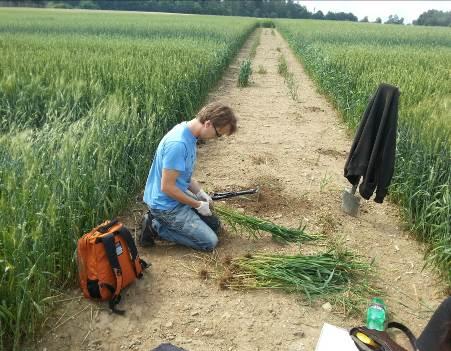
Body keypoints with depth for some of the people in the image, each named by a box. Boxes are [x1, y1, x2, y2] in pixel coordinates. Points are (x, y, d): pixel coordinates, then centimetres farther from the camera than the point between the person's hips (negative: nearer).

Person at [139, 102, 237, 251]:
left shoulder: (189, 132, 0)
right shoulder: (178, 144, -30)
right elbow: (167, 187, -26)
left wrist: (200, 193, 0)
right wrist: (198, 205, -15)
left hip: (179, 195, 9)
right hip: (166, 205, -9)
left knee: (215, 225, 15)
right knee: (210, 242, -6)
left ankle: (166, 221, 13)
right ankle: (156, 226, -1)